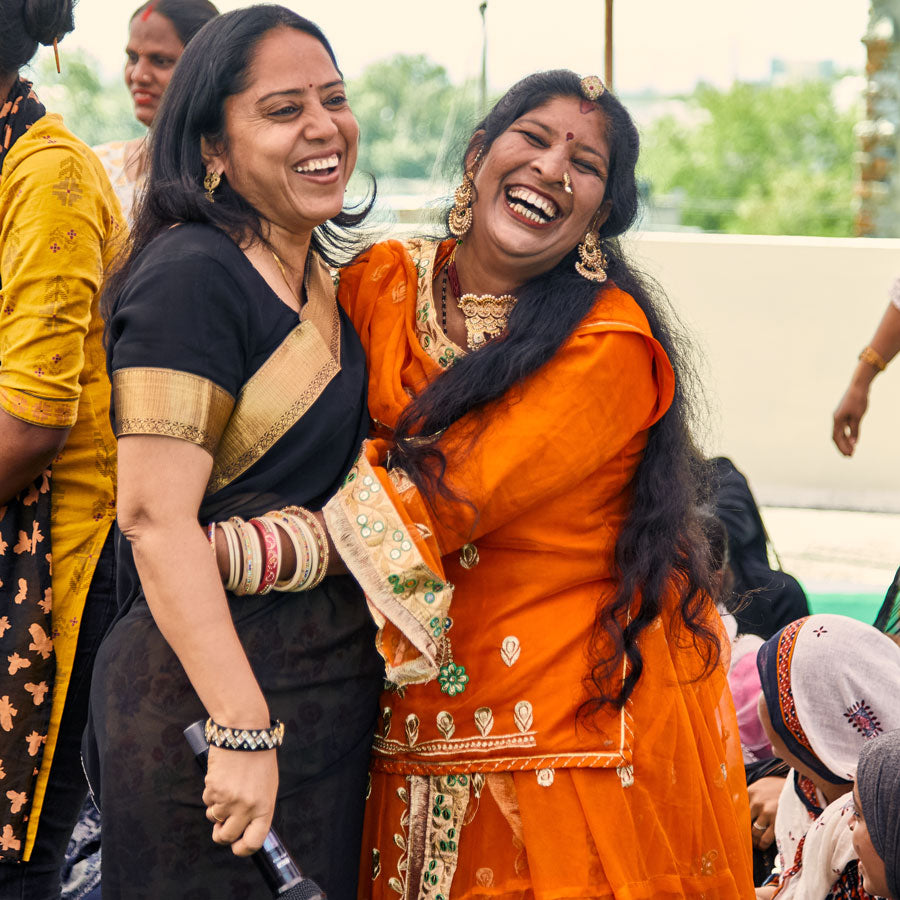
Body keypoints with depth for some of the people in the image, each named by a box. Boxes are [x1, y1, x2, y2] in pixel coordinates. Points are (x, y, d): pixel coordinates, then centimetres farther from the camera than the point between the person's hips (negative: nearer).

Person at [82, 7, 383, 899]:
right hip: (212, 692, -9)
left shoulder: (315, 272, 11)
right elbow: (155, 517, -23)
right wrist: (241, 729, -27)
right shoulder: (192, 276, -16)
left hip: (331, 686, 9)